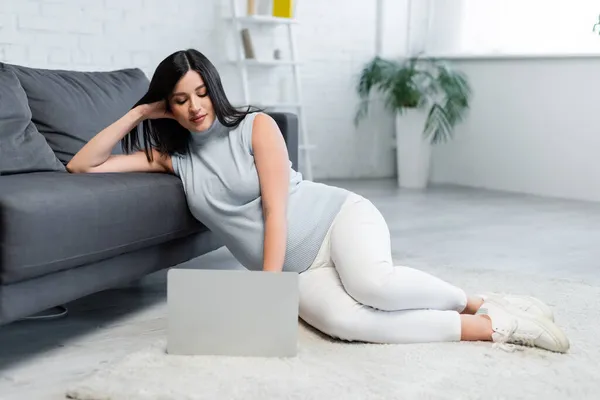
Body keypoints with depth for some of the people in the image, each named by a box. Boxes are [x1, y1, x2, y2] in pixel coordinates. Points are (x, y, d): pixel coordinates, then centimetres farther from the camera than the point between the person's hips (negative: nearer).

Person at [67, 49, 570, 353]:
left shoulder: (256, 125, -3)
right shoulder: (172, 157, 7)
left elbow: (275, 210, -12)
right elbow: (80, 167, 3)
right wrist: (140, 112, 0)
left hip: (337, 216, -2)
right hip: (297, 271, 2)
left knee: (373, 285, -38)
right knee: (341, 320, -34)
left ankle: (475, 301, -8)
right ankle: (493, 327, -25)